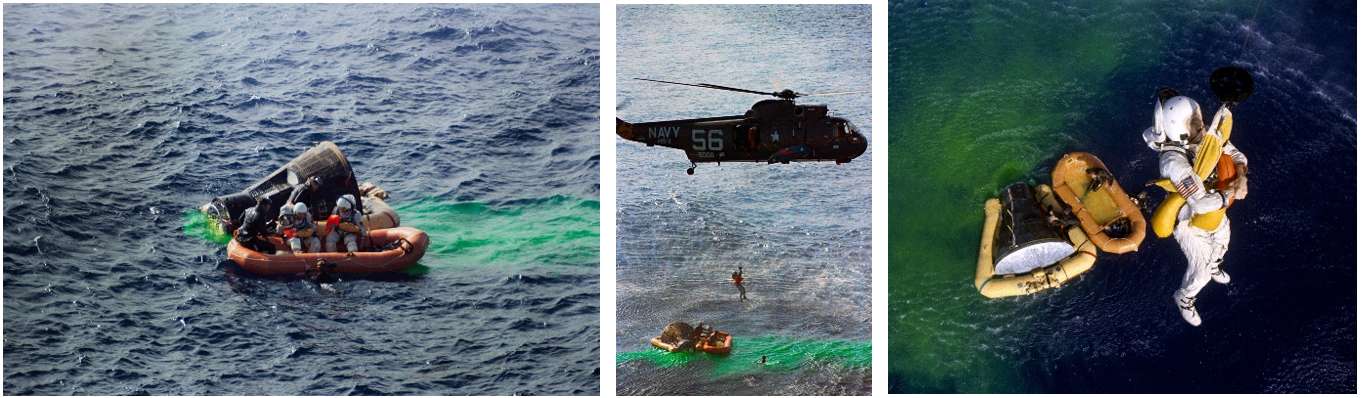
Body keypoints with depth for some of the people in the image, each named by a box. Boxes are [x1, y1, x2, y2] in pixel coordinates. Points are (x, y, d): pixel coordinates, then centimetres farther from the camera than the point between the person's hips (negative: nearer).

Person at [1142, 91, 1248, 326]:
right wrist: (1231, 193, -33)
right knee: (1201, 268, 10)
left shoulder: (1207, 136, -23)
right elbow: (1201, 203, -47)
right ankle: (1184, 298, 44)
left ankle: (1213, 266, 70)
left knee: (1221, 239, 35)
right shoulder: (1174, 162, -45)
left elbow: (1235, 155, -9)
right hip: (1188, 219, -7)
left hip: (1213, 209, 7)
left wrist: (1241, 177, -29)